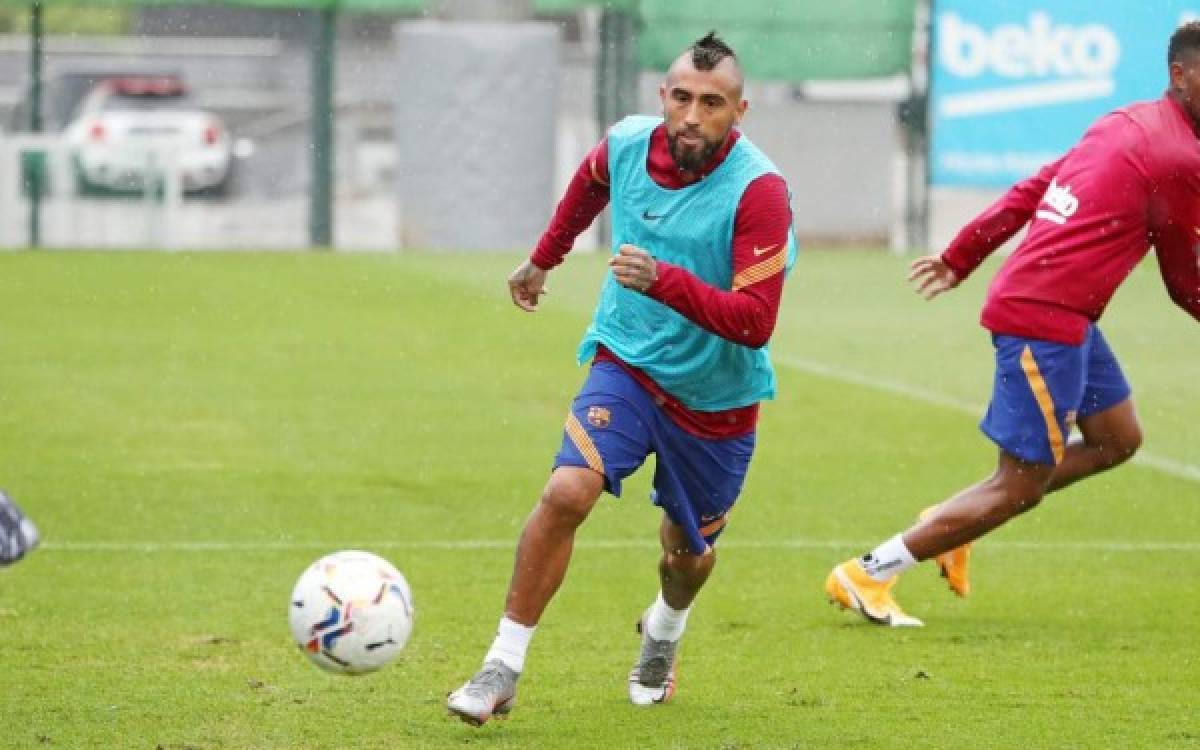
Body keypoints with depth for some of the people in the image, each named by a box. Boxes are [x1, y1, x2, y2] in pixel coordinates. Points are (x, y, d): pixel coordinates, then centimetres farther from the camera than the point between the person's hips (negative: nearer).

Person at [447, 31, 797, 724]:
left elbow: (755, 321, -30)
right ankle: (503, 669, -14)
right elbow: (588, 184, 17)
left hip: (716, 400, -2)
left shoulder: (759, 190, -25)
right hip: (628, 364, 2)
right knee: (567, 492, -22)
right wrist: (544, 258, 29)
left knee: (687, 552, 16)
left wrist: (665, 280, -43)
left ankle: (663, 634, 53)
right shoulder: (627, 145, -11)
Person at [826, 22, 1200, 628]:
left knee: (1117, 439, 19)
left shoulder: (1124, 125, 13)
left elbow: (1027, 193, 16)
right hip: (1047, 319, -10)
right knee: (1022, 483, -2)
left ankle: (952, 523, 20)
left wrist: (959, 260, 20)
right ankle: (866, 575, 2)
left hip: (1064, 315, 10)